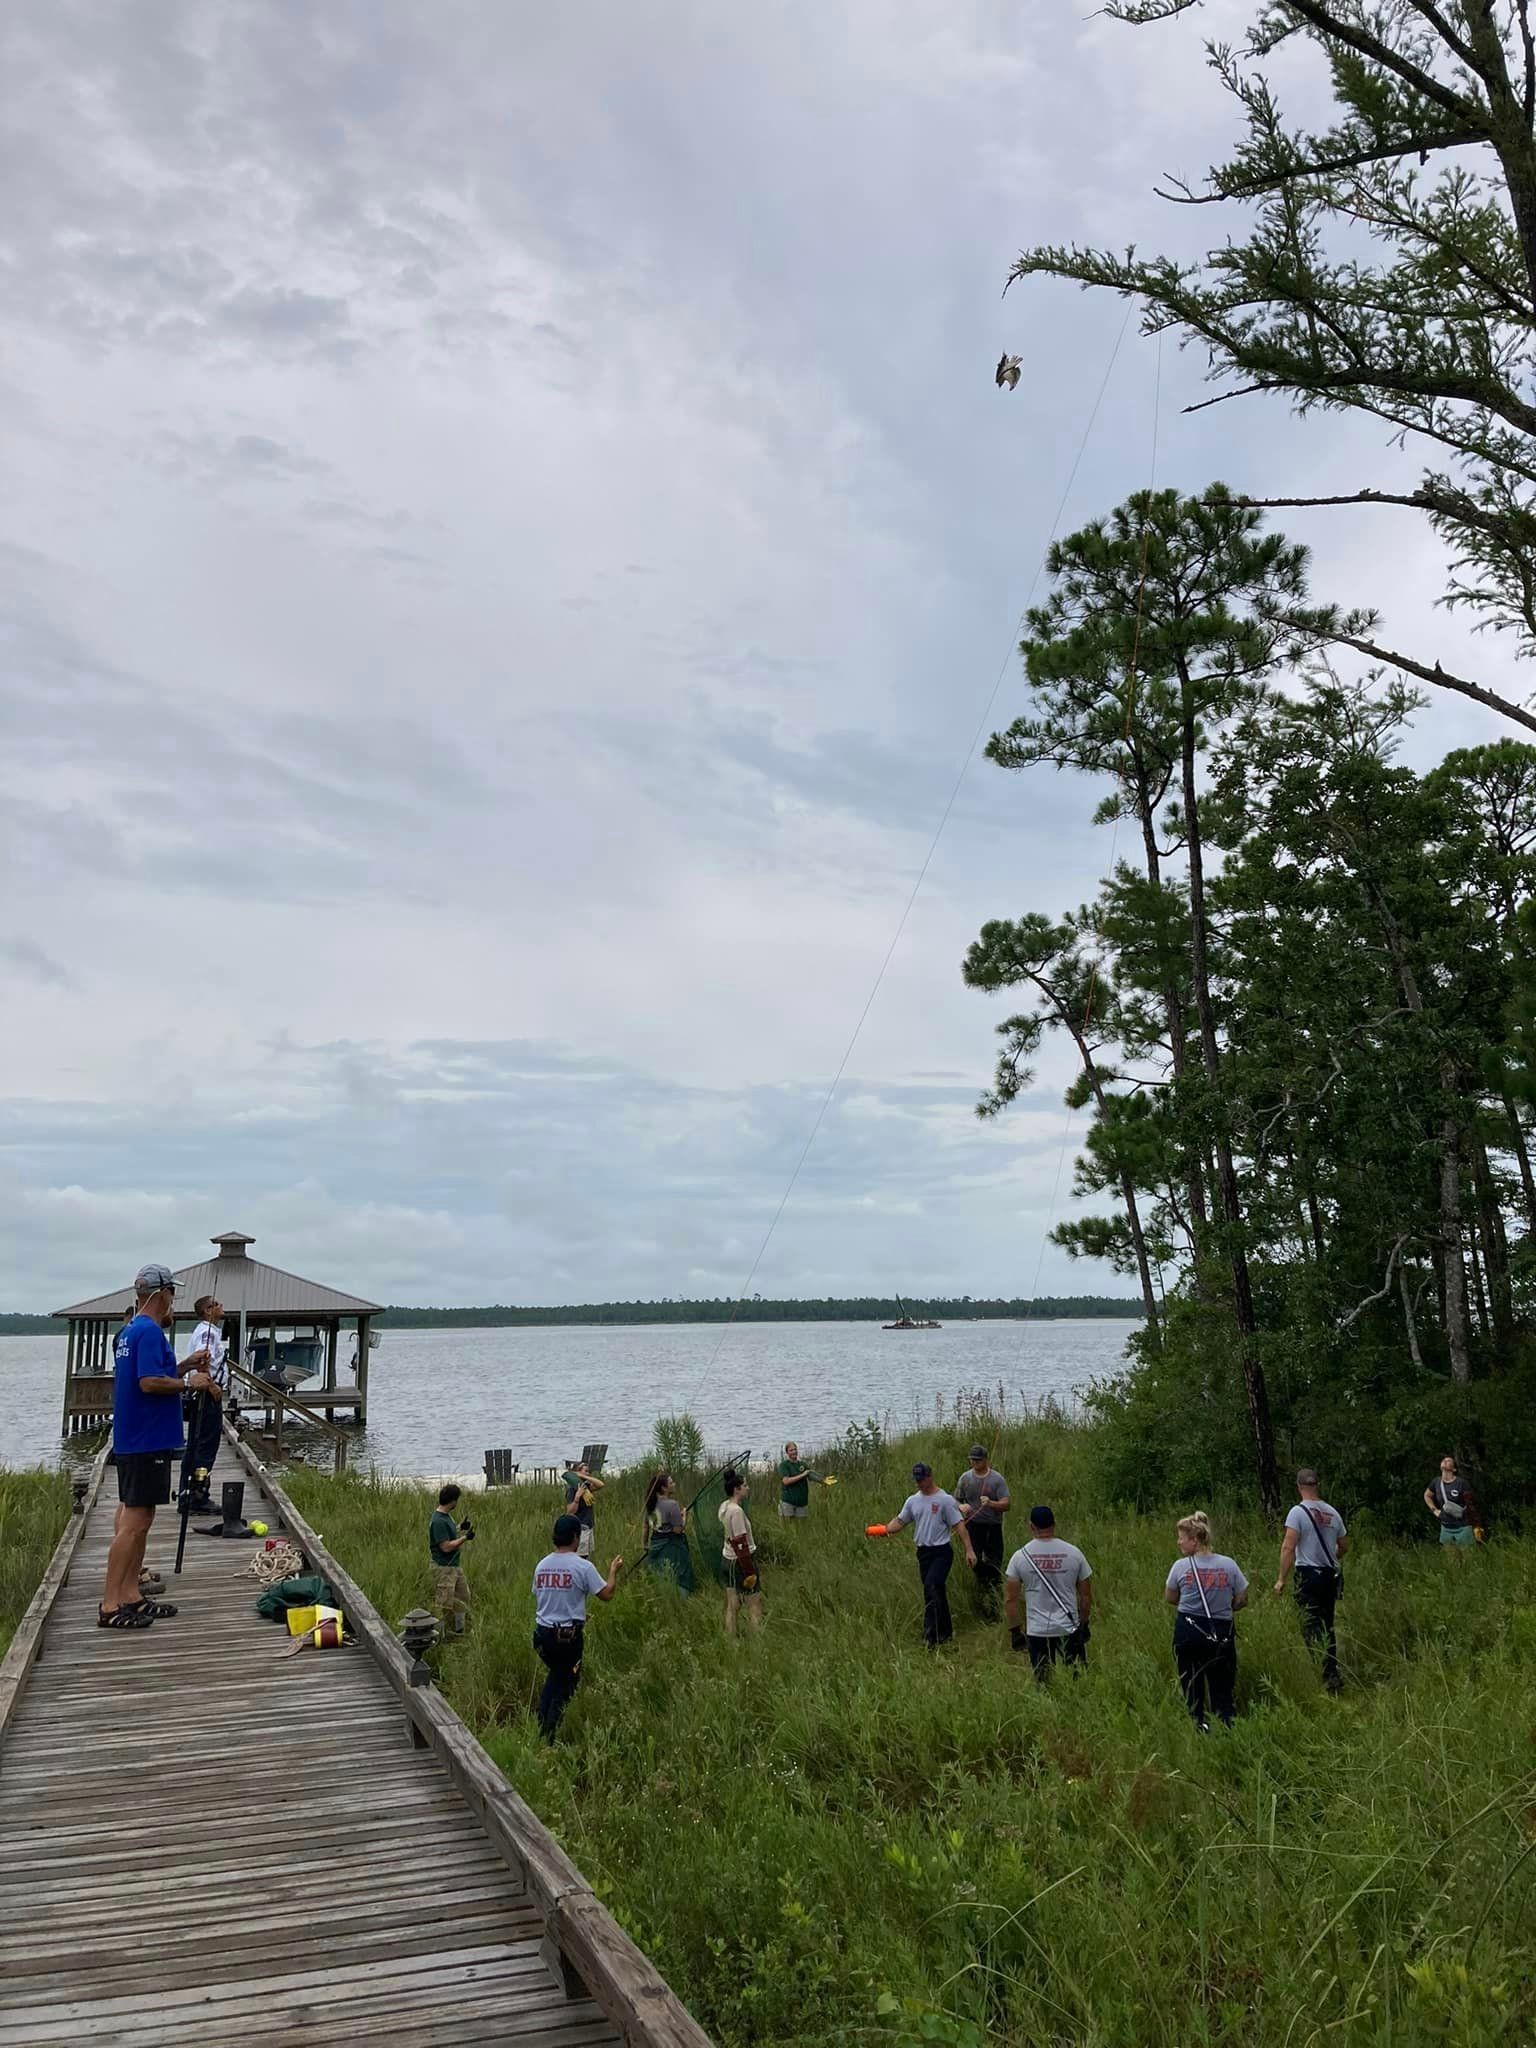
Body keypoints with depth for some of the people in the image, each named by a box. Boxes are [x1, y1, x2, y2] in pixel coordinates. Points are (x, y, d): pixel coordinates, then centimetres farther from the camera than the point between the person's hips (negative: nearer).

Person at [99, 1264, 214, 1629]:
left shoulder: (128, 1332, 15)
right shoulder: (150, 1332, -17)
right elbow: (150, 1382, -25)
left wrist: (184, 1367, 17)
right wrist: (189, 1382, -13)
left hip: (132, 1441, 10)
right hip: (147, 1442, -10)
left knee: (137, 1518, 13)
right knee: (135, 1521, -8)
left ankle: (131, 1595, 18)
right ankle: (110, 1606, -6)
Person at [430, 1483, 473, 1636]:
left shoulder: (446, 1516, 6)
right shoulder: (438, 1521, -24)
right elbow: (446, 1547, -25)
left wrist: (460, 1528, 9)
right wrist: (465, 1537, -18)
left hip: (455, 1566, 10)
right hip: (444, 1568, -10)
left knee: (462, 1597, 19)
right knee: (443, 1603, -1)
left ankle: (459, 1630, 31)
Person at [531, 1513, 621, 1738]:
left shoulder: (541, 1565, 4)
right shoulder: (582, 1566, -13)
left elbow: (537, 1597, 13)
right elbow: (606, 1594, -10)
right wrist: (613, 1571, 7)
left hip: (543, 1633, 6)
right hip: (568, 1636, -6)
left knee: (555, 1676, 27)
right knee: (566, 1685, 11)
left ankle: (540, 1727, 25)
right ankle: (549, 1736, 11)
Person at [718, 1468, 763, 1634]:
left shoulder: (724, 1506, 3)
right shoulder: (736, 1511, -23)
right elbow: (740, 1544, -22)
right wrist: (749, 1572, -17)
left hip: (728, 1559, 8)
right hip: (741, 1560, -8)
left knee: (731, 1605, 14)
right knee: (755, 1606, 3)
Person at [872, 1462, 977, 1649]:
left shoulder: (945, 1500, -9)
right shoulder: (913, 1501, 9)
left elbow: (959, 1525, -9)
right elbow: (900, 1522, 12)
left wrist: (969, 1550, -14)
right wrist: (885, 1530, -8)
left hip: (942, 1551, -6)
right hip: (923, 1551, 6)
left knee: (931, 1587, -21)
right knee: (936, 1592, 12)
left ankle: (931, 1637, -19)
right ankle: (946, 1633, 24)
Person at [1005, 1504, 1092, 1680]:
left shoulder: (1020, 1556, -6)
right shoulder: (1073, 1553, -4)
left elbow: (1011, 1599, -4)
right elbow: (1086, 1595, 3)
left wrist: (1014, 1630, 6)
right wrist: (1084, 1624, 16)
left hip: (1036, 1631, 0)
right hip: (1069, 1628, 0)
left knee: (1042, 1682, 10)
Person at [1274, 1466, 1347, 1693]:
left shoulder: (1297, 1512, -11)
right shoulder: (1332, 1513, 6)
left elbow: (1288, 1548, -17)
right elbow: (1344, 1545, 16)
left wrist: (1282, 1579, -12)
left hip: (1308, 1575, -6)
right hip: (1331, 1575, 6)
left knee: (1312, 1629, -5)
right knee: (1327, 1626, 16)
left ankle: (1327, 1677, -14)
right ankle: (1333, 1672, 19)